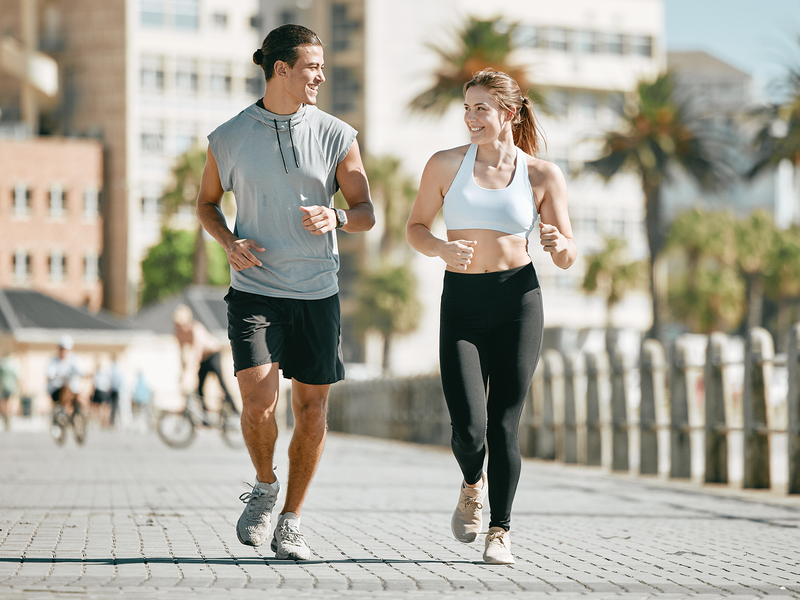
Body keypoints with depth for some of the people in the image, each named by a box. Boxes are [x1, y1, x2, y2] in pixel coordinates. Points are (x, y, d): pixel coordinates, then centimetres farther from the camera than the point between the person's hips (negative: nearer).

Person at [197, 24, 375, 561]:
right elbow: (207, 203, 15)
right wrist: (228, 242, -5)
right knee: (259, 401, -17)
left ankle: (291, 523, 20)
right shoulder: (229, 138, 1)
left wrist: (335, 219, -17)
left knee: (312, 408, 3)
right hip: (254, 289, -2)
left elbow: (366, 212, 6)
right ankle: (264, 486, 14)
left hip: (317, 293, 2)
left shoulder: (337, 135, 2)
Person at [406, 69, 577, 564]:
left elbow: (568, 258, 5)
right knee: (469, 427, -10)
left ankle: (500, 531, 13)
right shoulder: (446, 165, 3)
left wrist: (559, 244, -18)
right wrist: (442, 248, -9)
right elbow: (415, 228, 12)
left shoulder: (542, 175, 2)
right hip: (462, 302, 0)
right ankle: (473, 484, 25)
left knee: (504, 424, -3)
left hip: (518, 301, 0)